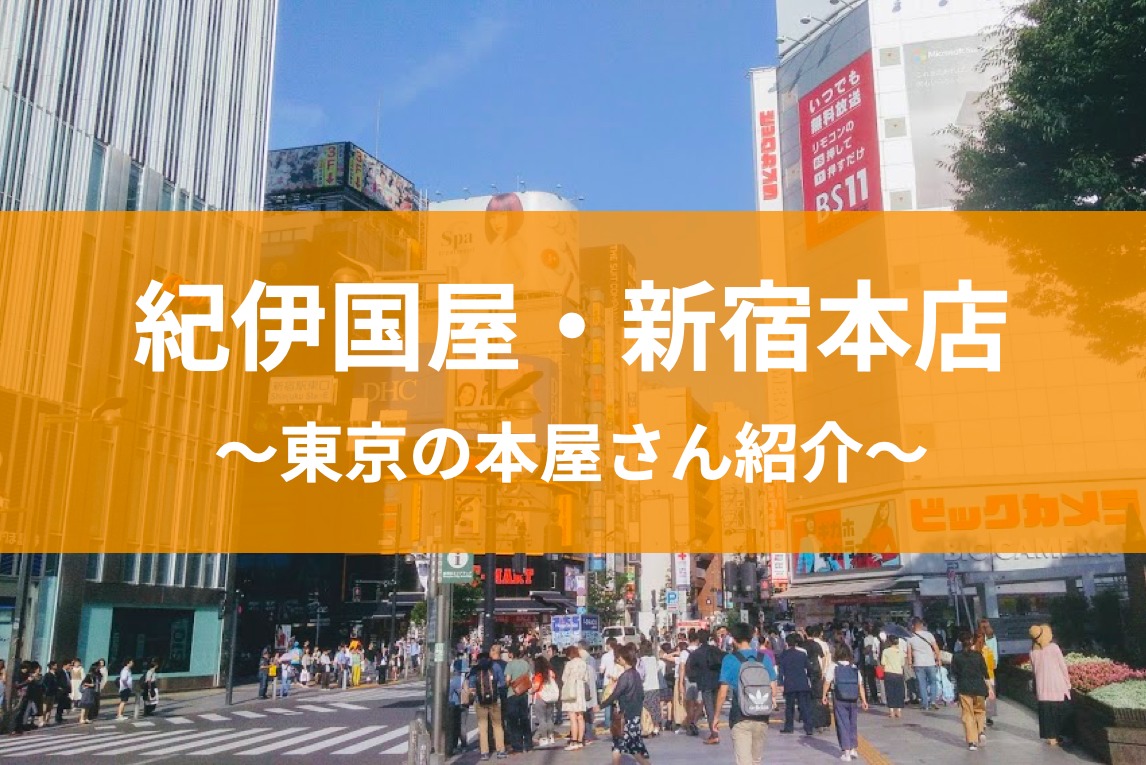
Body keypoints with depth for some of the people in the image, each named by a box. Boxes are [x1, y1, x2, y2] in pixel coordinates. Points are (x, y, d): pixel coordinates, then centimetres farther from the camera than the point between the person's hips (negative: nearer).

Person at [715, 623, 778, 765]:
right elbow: (774, 692, 3)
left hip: (740, 718, -4)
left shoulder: (730, 660, -8)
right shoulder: (765, 659, 1)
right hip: (762, 719, 4)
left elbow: (723, 693, -9)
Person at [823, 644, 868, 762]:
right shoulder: (854, 667, 4)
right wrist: (863, 700, 7)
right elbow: (860, 684, 2)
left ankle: (846, 752, 1)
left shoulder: (834, 666, -5)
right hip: (853, 699, 3)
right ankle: (854, 749, 23)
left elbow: (827, 681, -10)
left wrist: (824, 695, -3)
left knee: (842, 724, 3)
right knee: (853, 724, 17)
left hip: (839, 699, -3)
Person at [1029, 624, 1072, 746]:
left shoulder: (1033, 652, 1)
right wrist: (1068, 683, 8)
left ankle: (1050, 737, 10)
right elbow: (1063, 666, -4)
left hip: (1042, 686, 3)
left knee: (1045, 710, 8)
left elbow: (1034, 669, 6)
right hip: (1057, 685, -3)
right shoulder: (1054, 648, -9)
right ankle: (1057, 736, 10)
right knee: (1060, 710, 9)